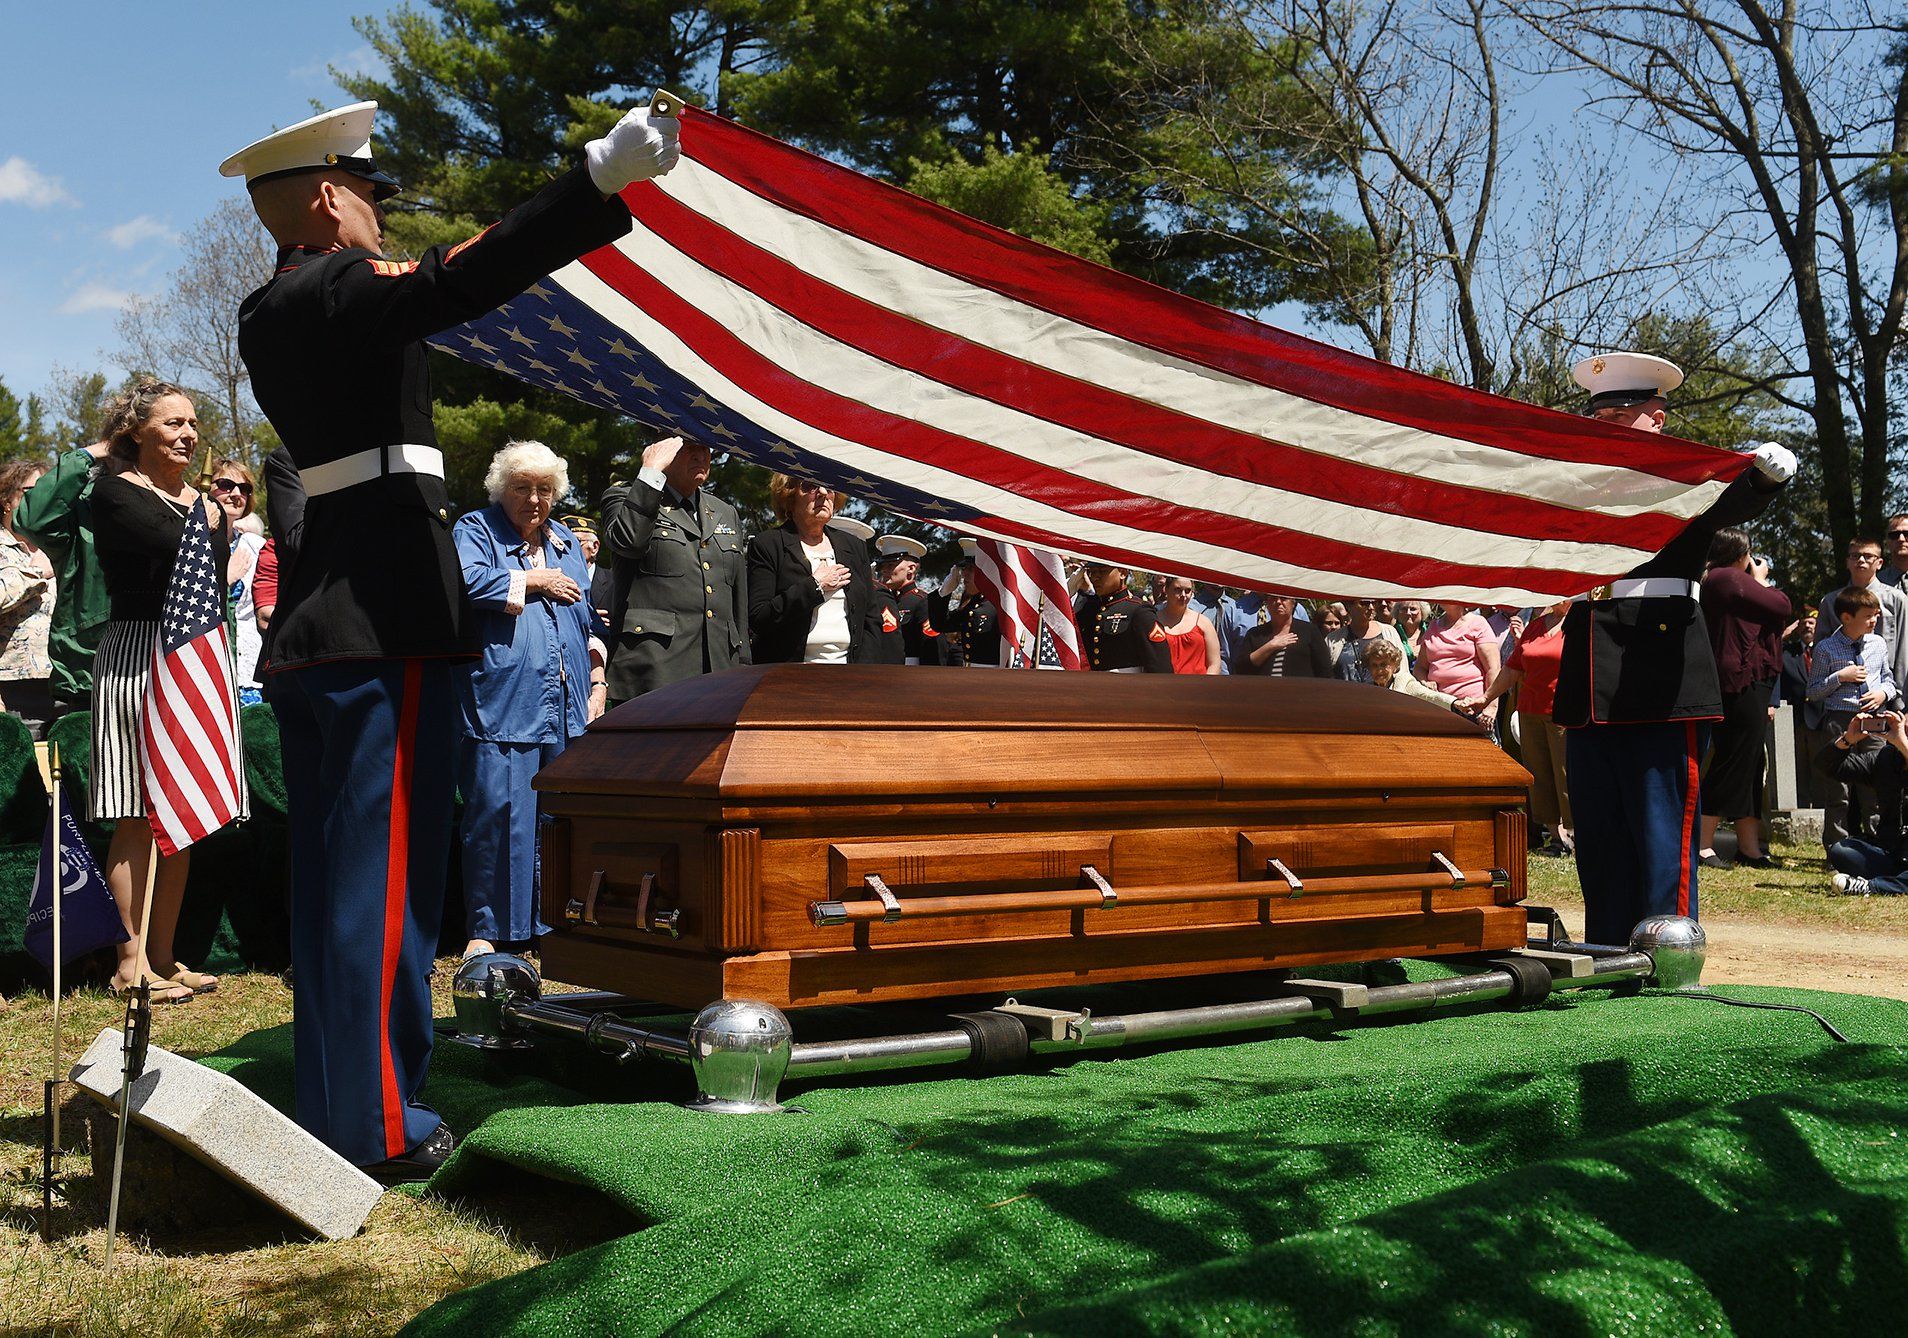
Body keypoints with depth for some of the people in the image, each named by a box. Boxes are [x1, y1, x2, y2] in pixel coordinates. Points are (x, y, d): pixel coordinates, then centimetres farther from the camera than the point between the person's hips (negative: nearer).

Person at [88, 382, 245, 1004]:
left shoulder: (206, 504, 18)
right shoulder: (114, 493, 0)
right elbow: (178, 549, -10)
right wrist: (209, 525, 6)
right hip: (137, 658, -6)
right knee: (138, 818, -6)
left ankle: (163, 957, 12)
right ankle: (132, 962, -1)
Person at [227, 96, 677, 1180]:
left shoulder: (268, 316, 17)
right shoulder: (339, 288, -10)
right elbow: (457, 281, -28)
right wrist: (600, 180, -34)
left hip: (309, 629, 9)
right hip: (386, 620, -9)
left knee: (331, 876, 13)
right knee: (387, 876, -4)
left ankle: (332, 1107, 22)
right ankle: (375, 1126, 2)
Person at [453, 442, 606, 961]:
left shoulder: (566, 540, 22)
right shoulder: (474, 530, 5)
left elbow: (589, 619, 26)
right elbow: (468, 583, -16)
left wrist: (597, 680, 16)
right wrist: (534, 581, -5)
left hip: (566, 704, 5)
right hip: (501, 699, -5)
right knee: (497, 812, -9)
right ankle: (487, 929, 0)